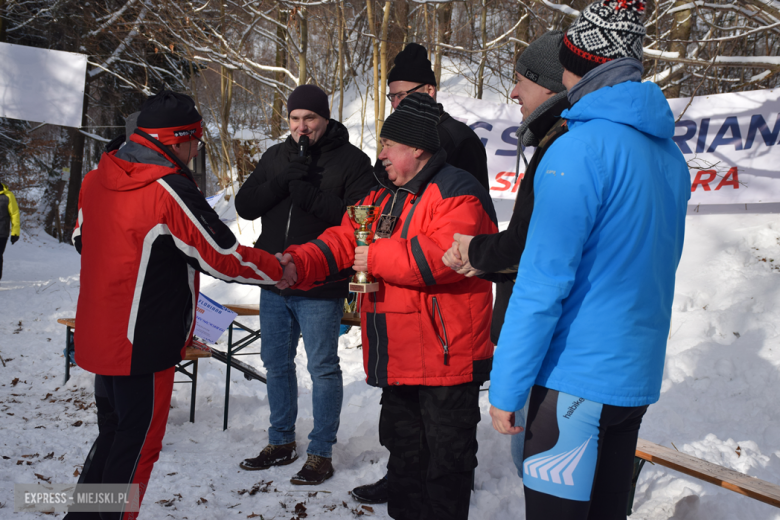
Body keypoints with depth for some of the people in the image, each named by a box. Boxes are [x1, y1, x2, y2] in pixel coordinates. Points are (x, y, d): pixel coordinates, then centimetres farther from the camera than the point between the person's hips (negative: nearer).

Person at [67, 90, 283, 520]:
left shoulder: (95, 179, 3)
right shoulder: (170, 190, -21)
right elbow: (224, 258, -18)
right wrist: (279, 268, -4)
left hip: (100, 337, 8)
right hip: (145, 345, -8)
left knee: (114, 434, 22)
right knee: (138, 444, 7)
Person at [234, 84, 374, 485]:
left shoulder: (351, 160, -6)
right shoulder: (275, 157, 11)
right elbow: (245, 206, 1)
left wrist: (309, 195, -24)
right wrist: (284, 182, -14)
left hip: (321, 287, -6)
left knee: (322, 368, 2)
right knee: (276, 363, 16)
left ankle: (321, 453, 15)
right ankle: (281, 443, 32)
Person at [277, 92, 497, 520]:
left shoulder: (456, 192, -13)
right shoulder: (382, 196, 16)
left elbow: (445, 255, -28)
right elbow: (344, 241, 10)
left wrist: (377, 258, -20)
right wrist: (299, 263, -9)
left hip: (446, 357, -9)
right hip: (398, 358, 9)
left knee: (445, 458, 2)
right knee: (402, 447, 21)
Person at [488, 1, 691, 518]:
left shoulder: (578, 150, -17)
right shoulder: (669, 153, 9)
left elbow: (543, 284, -19)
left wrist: (506, 387, -13)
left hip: (578, 379, -8)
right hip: (639, 376, 8)